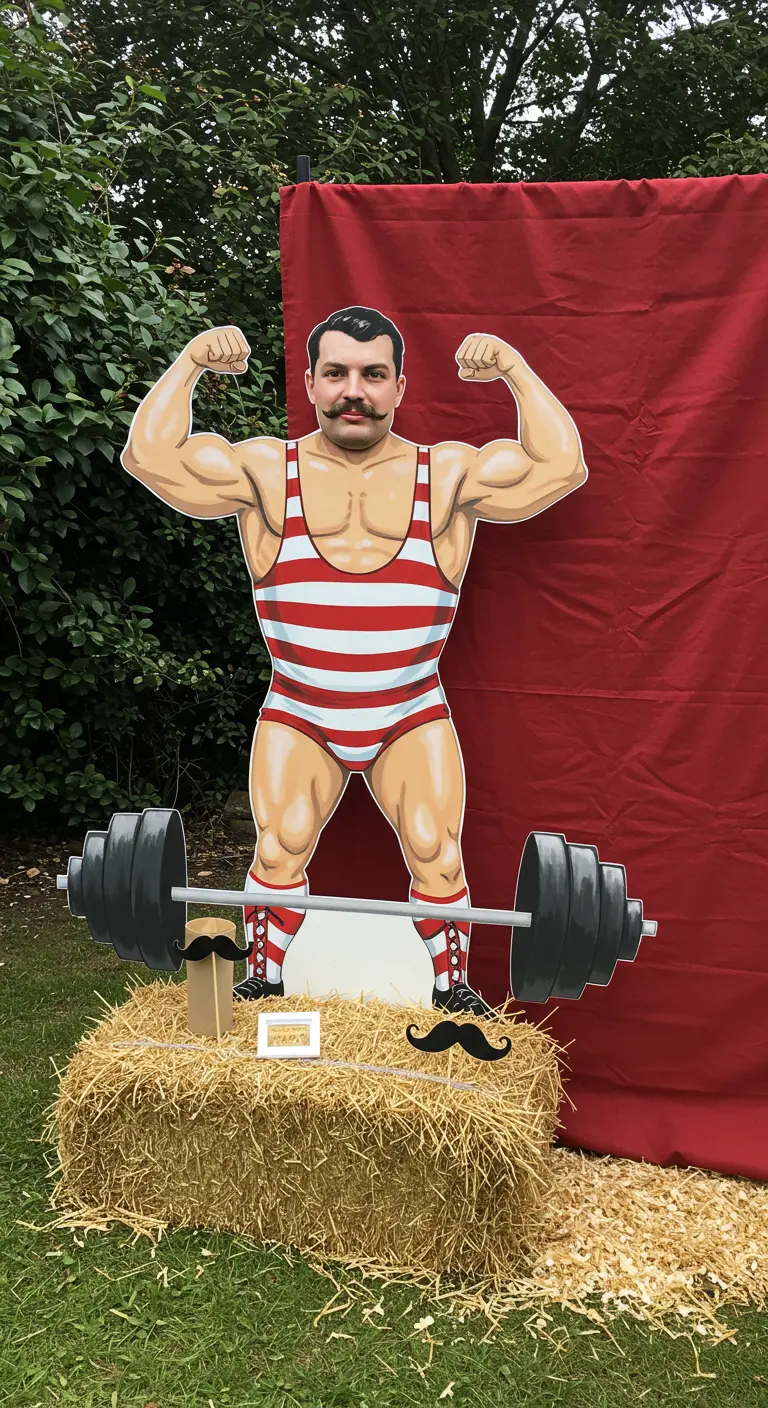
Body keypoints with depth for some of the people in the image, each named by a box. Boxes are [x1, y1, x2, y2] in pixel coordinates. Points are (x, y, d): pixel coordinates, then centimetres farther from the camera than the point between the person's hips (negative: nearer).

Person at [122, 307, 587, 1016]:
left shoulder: (448, 474, 2)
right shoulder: (267, 470, 1)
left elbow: (561, 466, -6)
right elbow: (150, 454, -7)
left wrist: (514, 368, -5)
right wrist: (190, 362, -5)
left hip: (413, 718, 0)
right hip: (297, 717, 0)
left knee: (436, 850, -11)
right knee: (279, 846, -13)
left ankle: (453, 987, 10)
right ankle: (263, 983, 9)